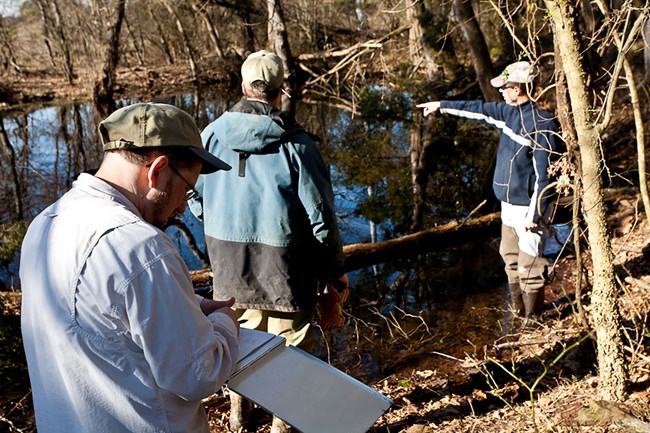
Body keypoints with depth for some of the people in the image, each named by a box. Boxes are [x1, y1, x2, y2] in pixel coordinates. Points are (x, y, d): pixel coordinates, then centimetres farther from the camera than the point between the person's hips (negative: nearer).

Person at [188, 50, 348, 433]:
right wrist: (336, 269, 0)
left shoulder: (212, 134, -3)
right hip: (284, 262, -4)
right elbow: (320, 214, -12)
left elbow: (196, 202, 8)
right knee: (288, 345, 11)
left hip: (229, 261, 5)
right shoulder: (295, 143, -14)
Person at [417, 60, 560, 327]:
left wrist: (534, 215, -21)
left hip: (528, 207, -9)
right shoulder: (508, 112, 5)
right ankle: (518, 312, 34)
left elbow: (544, 175, -21)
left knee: (529, 266, -2)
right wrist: (442, 105, 29)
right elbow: (478, 109, 22)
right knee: (510, 259, 18)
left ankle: (532, 320, 14)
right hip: (508, 204, 9)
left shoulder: (542, 125, -20)